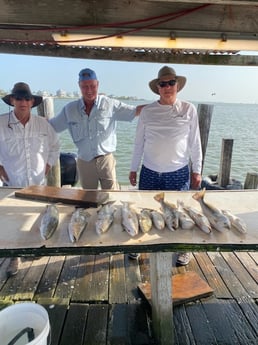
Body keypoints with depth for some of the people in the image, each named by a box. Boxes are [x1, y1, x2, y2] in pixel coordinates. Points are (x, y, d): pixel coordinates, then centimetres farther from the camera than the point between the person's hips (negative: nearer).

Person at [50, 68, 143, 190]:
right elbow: (51, 126, 10)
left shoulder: (110, 105, -5)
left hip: (105, 160, -2)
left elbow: (135, 111, -3)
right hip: (84, 162, 3)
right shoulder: (70, 109, 2)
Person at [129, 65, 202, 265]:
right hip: (150, 173, 1)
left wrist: (196, 170, 2)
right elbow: (139, 142, 8)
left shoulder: (189, 110, 0)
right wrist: (134, 168, 8)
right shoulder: (147, 111, 2)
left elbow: (195, 142, 3)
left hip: (178, 173, -1)